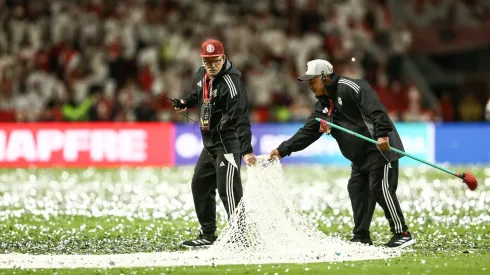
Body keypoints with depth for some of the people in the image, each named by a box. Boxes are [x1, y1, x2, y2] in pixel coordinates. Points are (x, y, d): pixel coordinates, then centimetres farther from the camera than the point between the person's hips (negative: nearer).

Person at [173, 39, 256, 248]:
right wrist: (186, 102, 11)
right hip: (210, 144, 10)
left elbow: (240, 119, -31)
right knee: (200, 186, 17)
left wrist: (246, 150, -39)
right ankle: (207, 235, 28)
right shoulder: (202, 75, 4)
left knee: (228, 191, -17)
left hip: (227, 144, -9)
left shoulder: (230, 83, -22)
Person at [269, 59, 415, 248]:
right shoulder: (323, 105, 15)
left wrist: (383, 134, -33)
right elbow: (308, 132, 14)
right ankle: (361, 237, 15)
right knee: (357, 190, 8)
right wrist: (283, 150, 5)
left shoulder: (350, 87, -14)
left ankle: (402, 234, -8)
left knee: (381, 189, -12)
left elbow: (376, 109, -23)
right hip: (360, 156, 10)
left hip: (381, 148, -10)